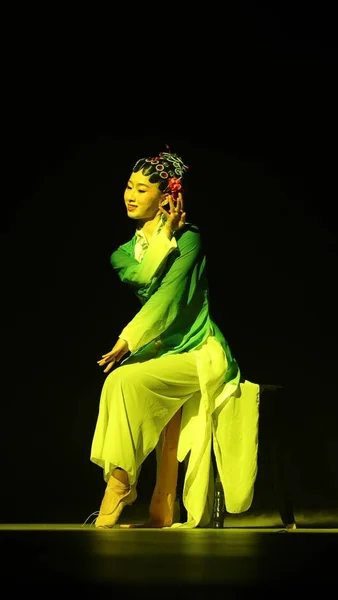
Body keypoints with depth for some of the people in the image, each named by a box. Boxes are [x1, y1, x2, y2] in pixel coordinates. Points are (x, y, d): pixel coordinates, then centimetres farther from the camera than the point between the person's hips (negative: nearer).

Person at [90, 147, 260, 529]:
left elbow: (168, 297, -16)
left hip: (199, 355, -6)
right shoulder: (124, 253, 14)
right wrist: (165, 233, -8)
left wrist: (127, 342, -22)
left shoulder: (189, 238, -4)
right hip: (163, 354, 6)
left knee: (125, 380, -27)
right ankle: (162, 514, -17)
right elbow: (142, 277, -11)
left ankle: (117, 489, -26)